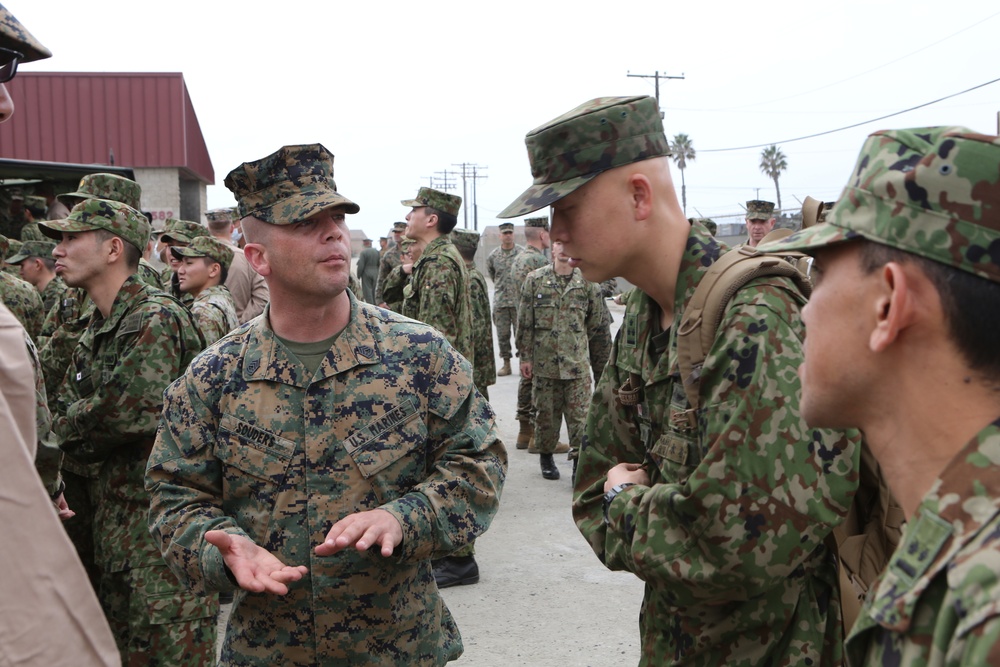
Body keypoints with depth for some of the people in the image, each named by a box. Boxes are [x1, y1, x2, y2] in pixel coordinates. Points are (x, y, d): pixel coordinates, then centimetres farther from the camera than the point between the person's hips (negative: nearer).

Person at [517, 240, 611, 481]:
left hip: (578, 363, 0)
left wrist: (601, 367, 7)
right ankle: (546, 456, 30)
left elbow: (599, 326, 7)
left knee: (580, 416, -4)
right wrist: (525, 357, -1)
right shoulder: (535, 280, 2)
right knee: (546, 415, 11)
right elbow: (524, 322, 3)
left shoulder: (587, 283, 3)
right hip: (544, 361, 1)